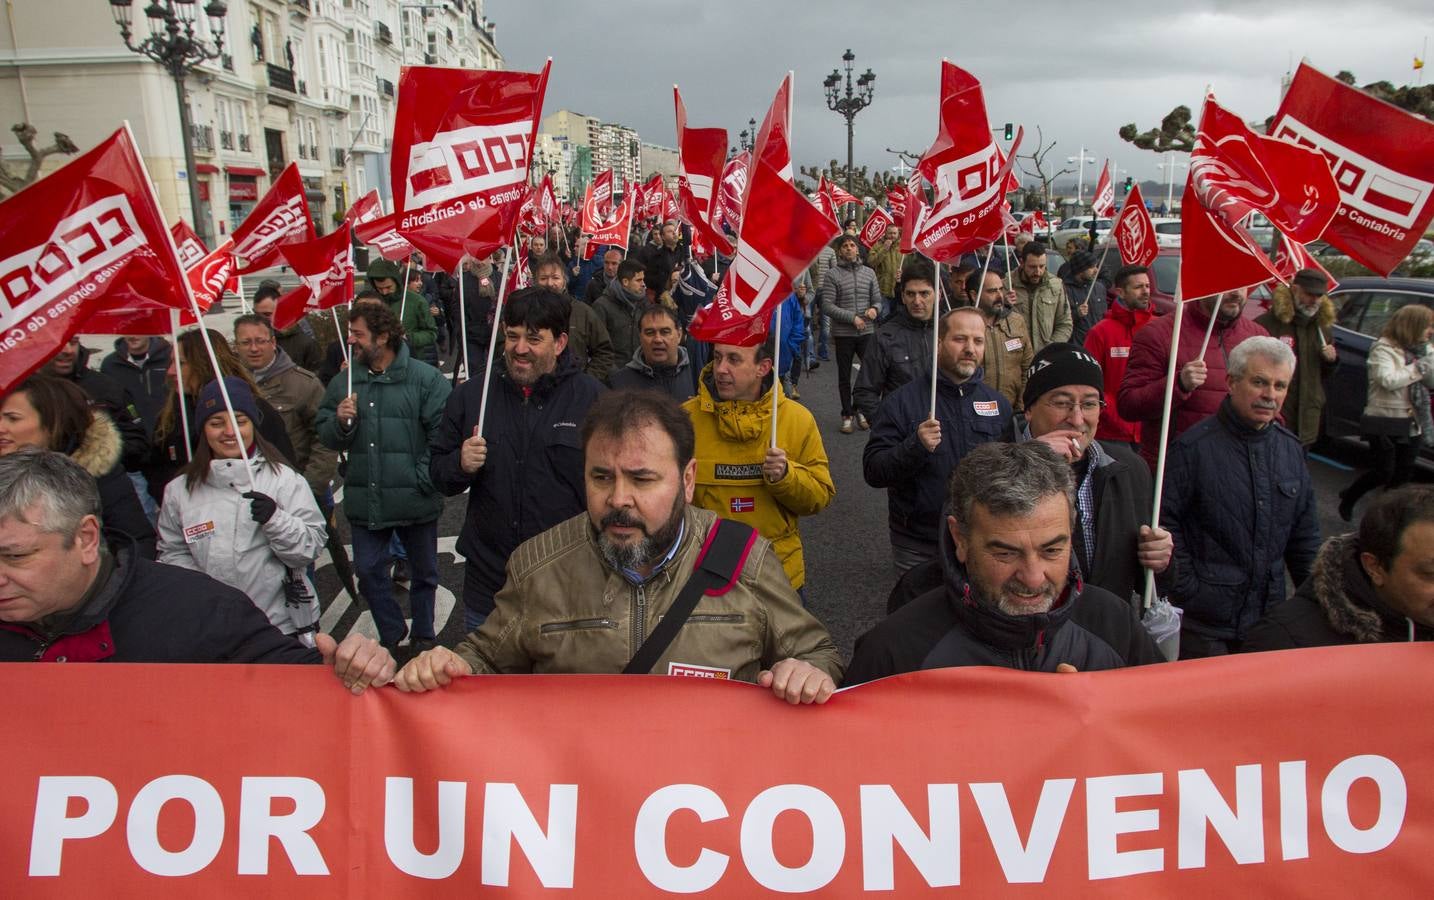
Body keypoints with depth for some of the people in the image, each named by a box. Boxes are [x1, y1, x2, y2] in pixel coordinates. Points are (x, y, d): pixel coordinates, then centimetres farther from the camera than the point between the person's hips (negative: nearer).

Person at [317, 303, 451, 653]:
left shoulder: (425, 378, -10)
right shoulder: (344, 382, 4)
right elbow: (326, 437, 6)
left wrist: (425, 477, -19)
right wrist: (340, 421, -15)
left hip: (415, 501, -3)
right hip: (364, 502, 4)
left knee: (424, 571, 15)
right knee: (369, 571, 12)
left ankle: (423, 635, 36)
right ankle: (390, 634, 34)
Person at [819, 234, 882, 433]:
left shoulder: (869, 272, 8)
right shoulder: (832, 274, -4)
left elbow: (877, 300, 12)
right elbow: (827, 306, -10)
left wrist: (874, 309, -11)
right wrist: (852, 317, -16)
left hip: (866, 332, 3)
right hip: (843, 334, -3)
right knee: (844, 377, 7)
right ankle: (847, 414, 21)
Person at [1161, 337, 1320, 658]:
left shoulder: (1291, 448, 9)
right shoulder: (1193, 447, -12)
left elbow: (1305, 537, 16)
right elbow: (1164, 523, -13)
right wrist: (1186, 592, -16)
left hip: (1269, 620, 6)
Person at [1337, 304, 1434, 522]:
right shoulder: (1383, 348, -11)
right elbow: (1388, 380, -25)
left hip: (1413, 424, 7)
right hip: (1385, 423, -7)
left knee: (1403, 473, 9)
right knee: (1384, 471, -2)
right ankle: (1348, 498, 21)